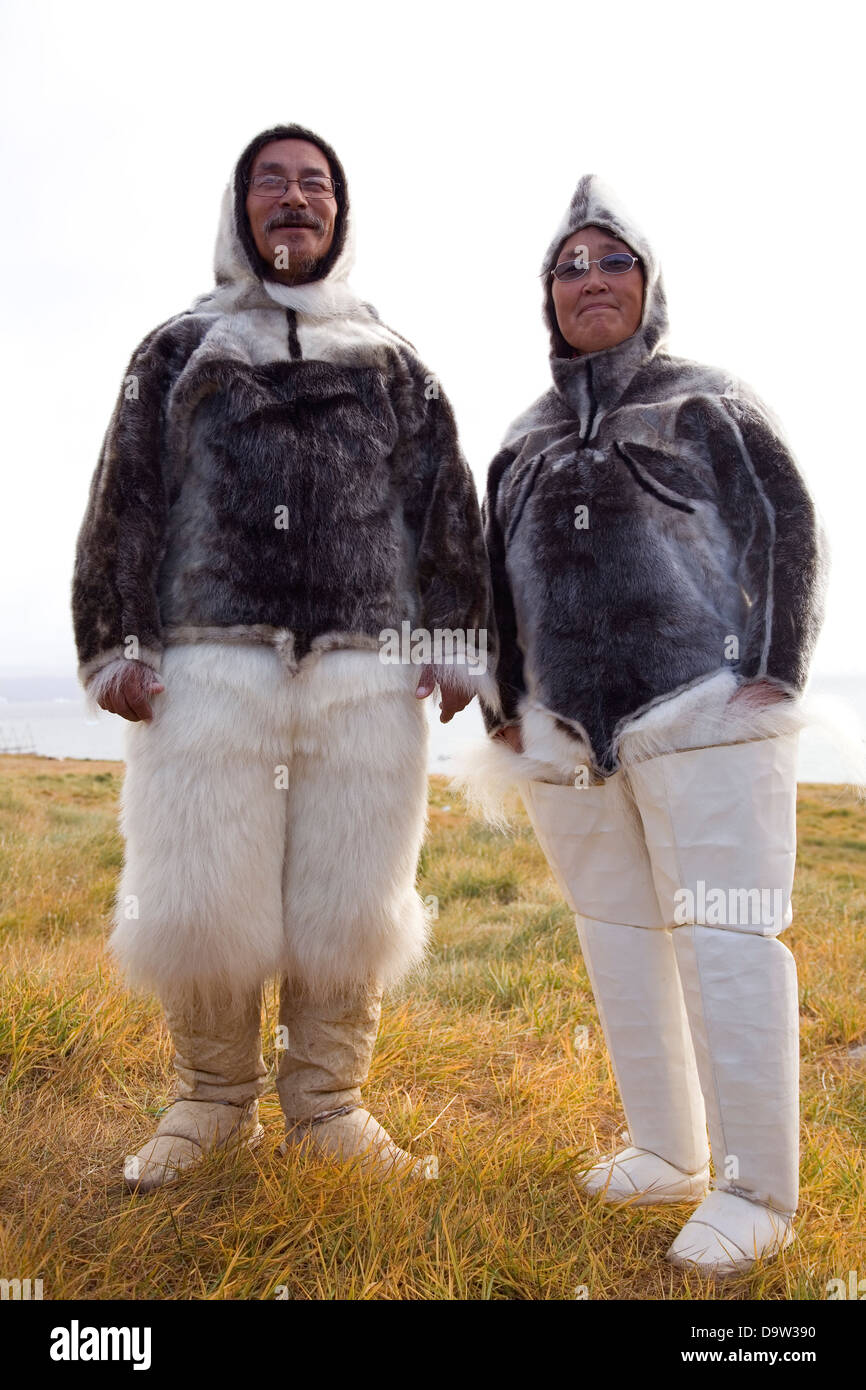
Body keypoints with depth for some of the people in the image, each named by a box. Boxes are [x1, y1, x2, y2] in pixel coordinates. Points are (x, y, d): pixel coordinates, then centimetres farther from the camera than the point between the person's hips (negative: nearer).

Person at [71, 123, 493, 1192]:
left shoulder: (392, 362, 20)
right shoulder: (178, 349, 18)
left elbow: (447, 514, 15)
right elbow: (123, 505, 10)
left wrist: (457, 646, 5)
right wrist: (114, 645, 1)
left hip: (367, 674, 1)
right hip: (210, 667, 0)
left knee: (350, 903, 3)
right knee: (198, 902, -1)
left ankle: (327, 1104, 22)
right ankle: (214, 1102, 22)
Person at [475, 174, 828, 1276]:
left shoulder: (709, 400, 8)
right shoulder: (524, 438, 20)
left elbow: (788, 530, 3)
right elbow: (493, 576, 22)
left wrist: (773, 671, -8)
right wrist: (500, 700, 15)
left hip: (702, 716, -5)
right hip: (567, 733, 5)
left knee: (722, 940, -7)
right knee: (618, 939, 10)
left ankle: (755, 1192, 4)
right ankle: (667, 1153, 23)